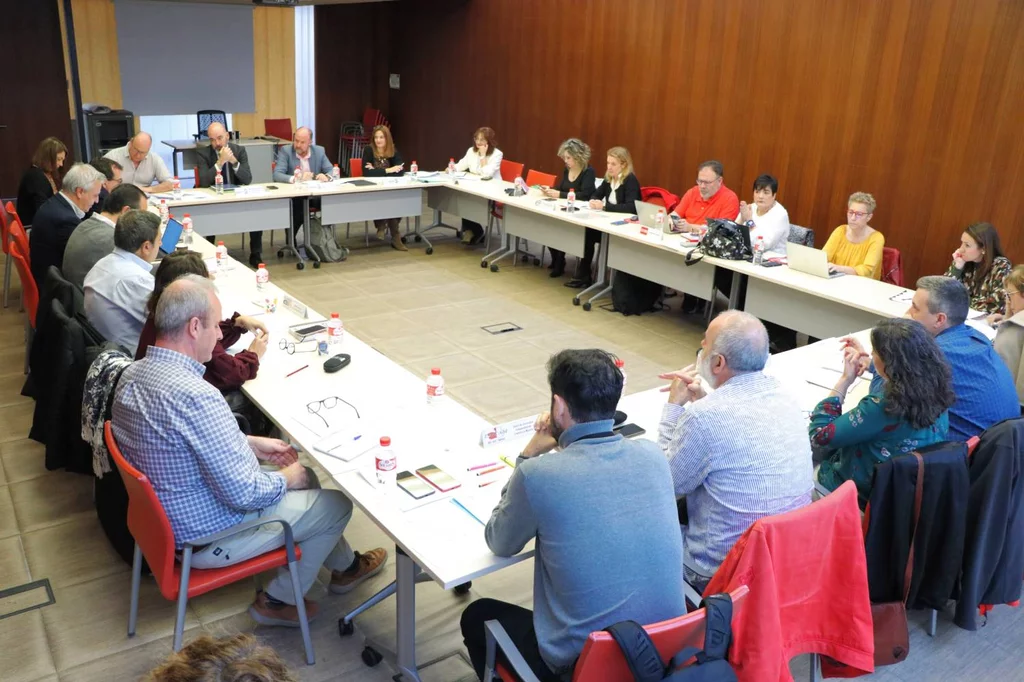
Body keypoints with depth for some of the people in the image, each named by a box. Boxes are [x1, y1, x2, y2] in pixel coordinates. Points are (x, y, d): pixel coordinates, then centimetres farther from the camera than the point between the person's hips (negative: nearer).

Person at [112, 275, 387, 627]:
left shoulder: (133, 373, -5)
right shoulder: (195, 396, -35)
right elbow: (245, 494, -30)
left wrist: (251, 443, 10)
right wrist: (285, 479, -10)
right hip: (207, 536, -9)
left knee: (305, 475, 22)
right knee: (337, 503, 5)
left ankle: (344, 563, 40)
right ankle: (278, 600, 22)